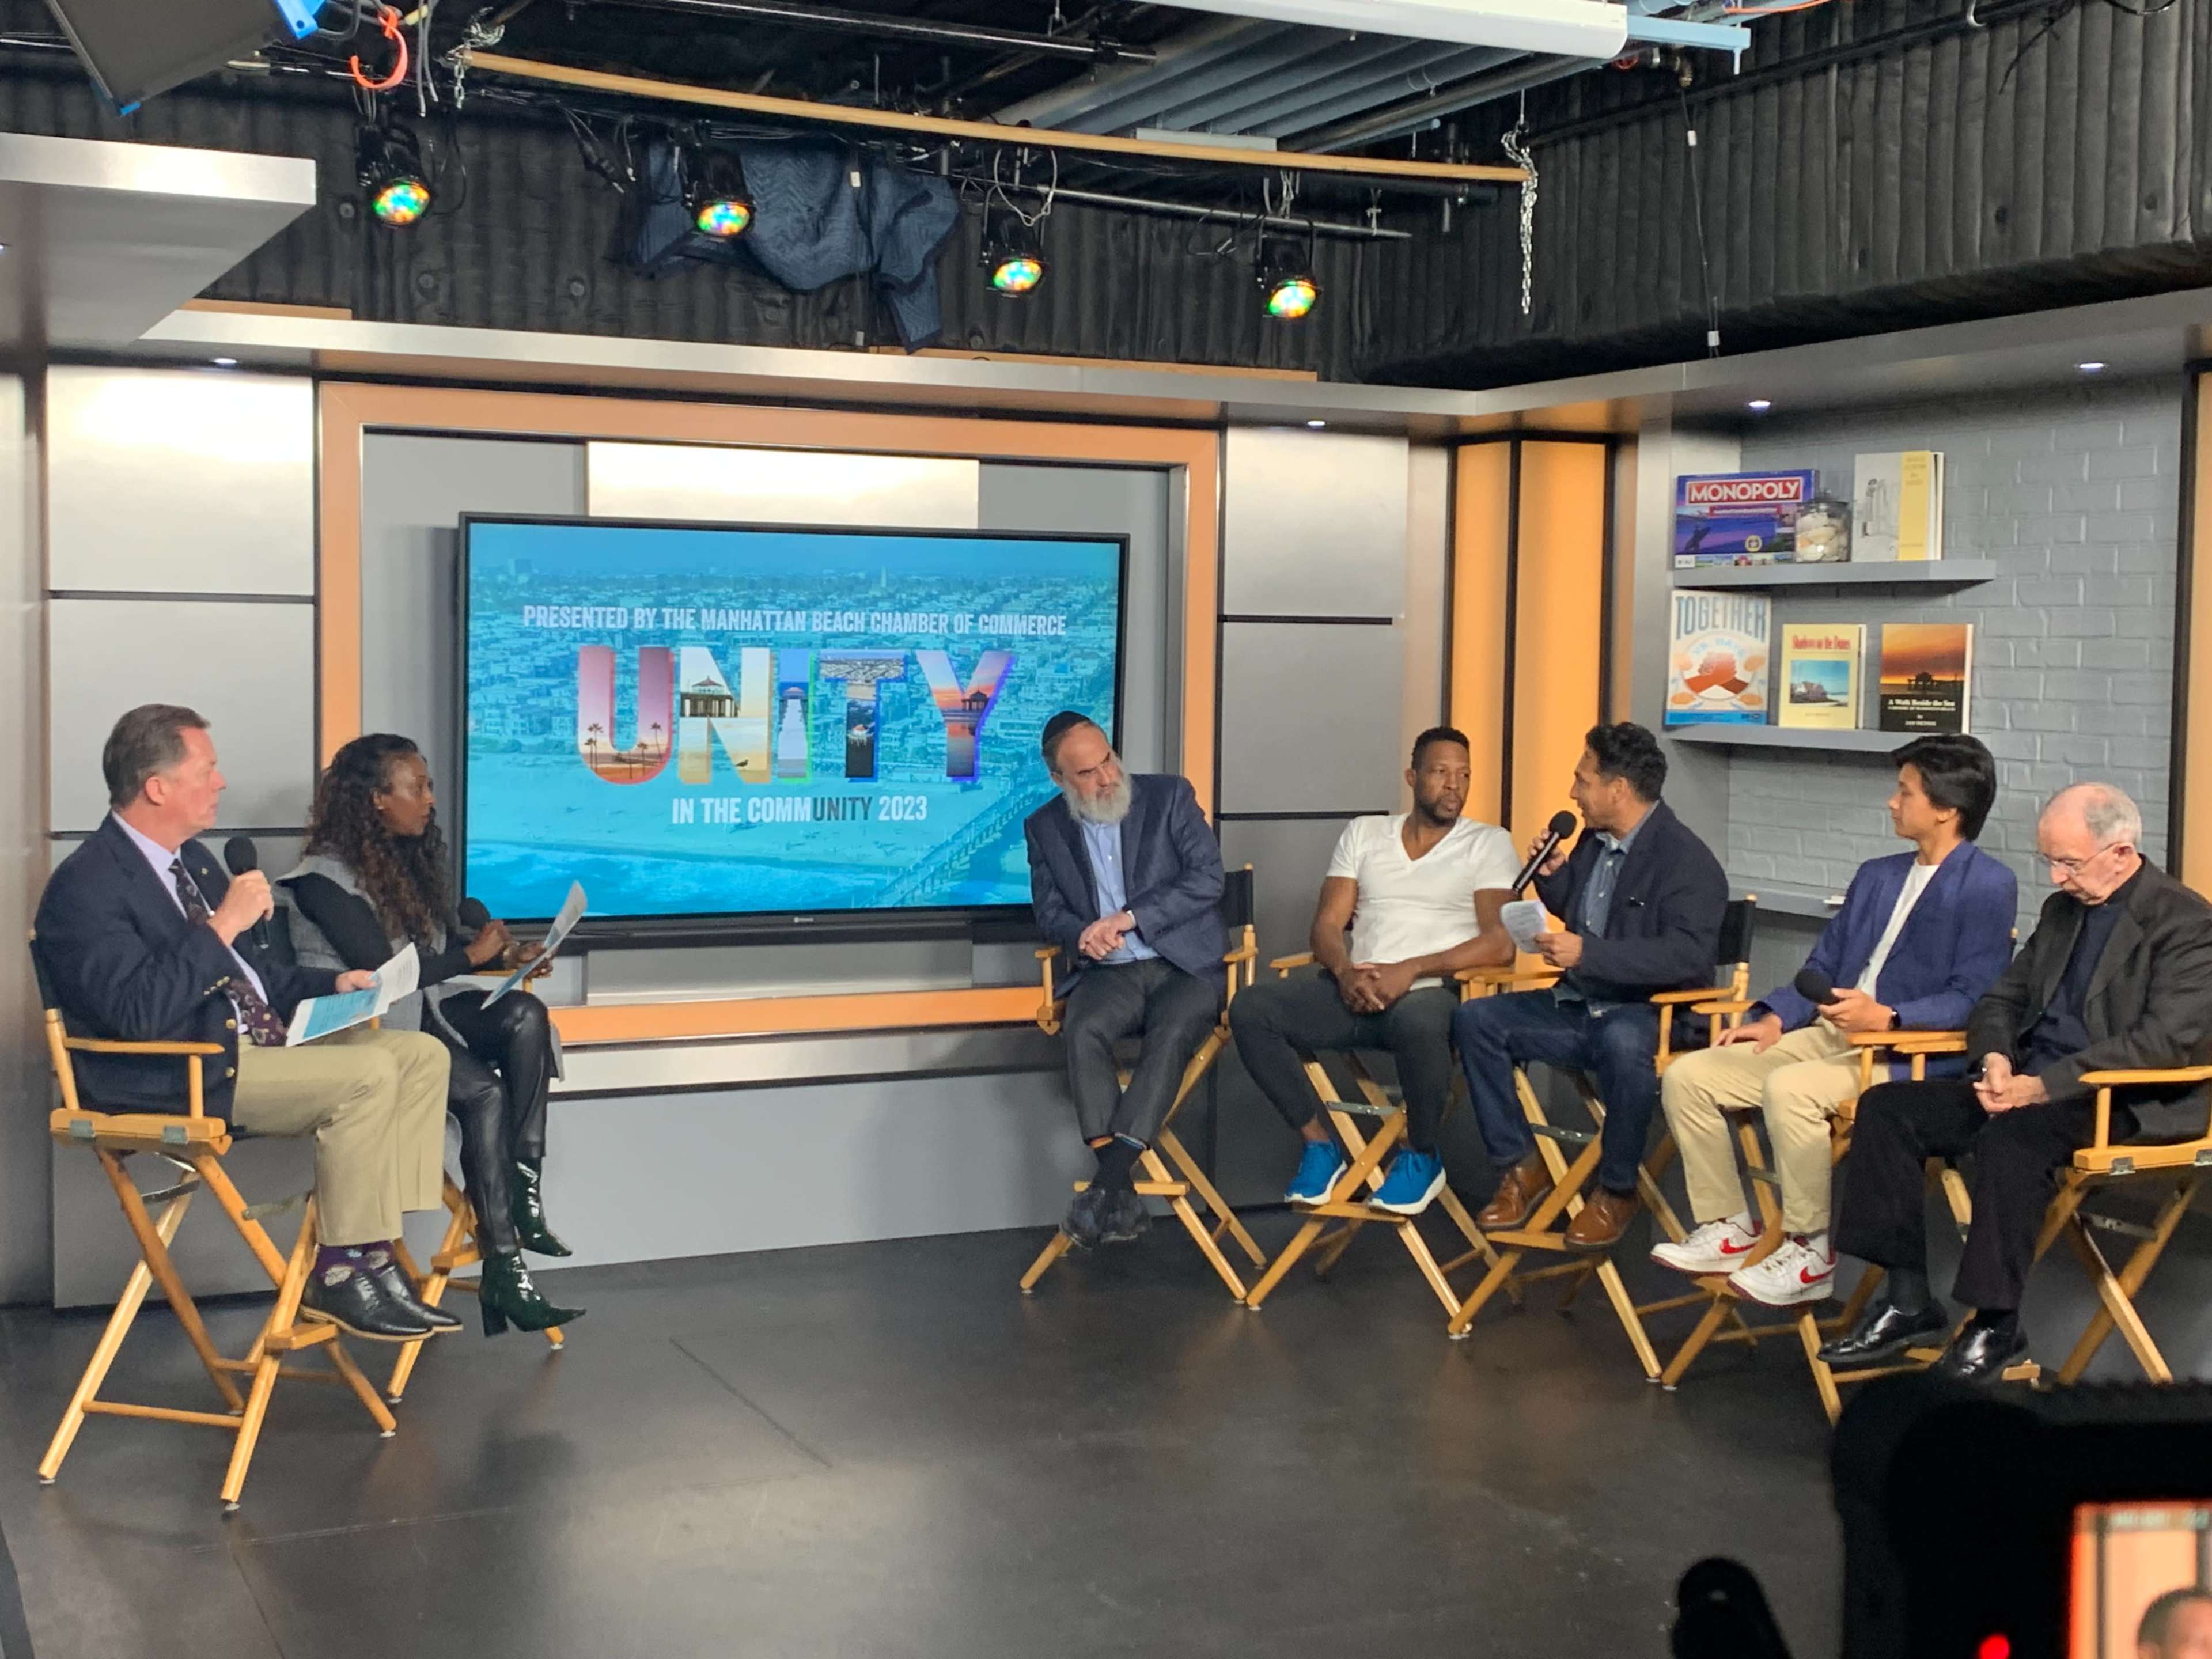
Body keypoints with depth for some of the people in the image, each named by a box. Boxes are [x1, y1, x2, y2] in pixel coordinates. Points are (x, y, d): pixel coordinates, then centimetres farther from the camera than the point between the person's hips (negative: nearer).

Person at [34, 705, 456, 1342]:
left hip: (257, 1042, 10)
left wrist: (333, 983, 8)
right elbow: (139, 1012, -27)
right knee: (367, 1074, -26)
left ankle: (373, 1255, -8)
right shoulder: (86, 886, -13)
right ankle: (340, 1276, -13)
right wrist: (225, 924, -22)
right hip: (178, 1077, -10)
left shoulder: (191, 858, 17)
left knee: (422, 1054, -3)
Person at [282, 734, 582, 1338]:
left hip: (421, 1010, 7)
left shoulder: (410, 857, 12)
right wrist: (471, 956, -9)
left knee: (525, 1015, -22)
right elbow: (383, 971, -18)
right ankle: (505, 1270, -24)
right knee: (483, 1092, -27)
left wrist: (504, 953, -6)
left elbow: (446, 937, 15)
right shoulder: (326, 877, -13)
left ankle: (524, 1189, -22)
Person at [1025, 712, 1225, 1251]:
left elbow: (1208, 877, -5)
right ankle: (1122, 1190, -36)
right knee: (1084, 1031, -31)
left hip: (1185, 965, -2)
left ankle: (1109, 1178, -37)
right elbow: (1048, 910, 12)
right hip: (1109, 971, 2)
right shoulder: (1046, 827, 10)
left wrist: (1128, 918, -15)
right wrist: (1080, 936, -13)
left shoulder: (1170, 797, 2)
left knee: (1171, 1034, -34)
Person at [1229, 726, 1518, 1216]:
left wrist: (1412, 969, -18)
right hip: (1354, 991, 4)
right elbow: (1326, 926, 11)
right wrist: (1346, 971, -13)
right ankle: (1320, 1143, -6)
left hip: (1431, 994, -4)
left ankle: (1421, 1157, -12)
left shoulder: (1489, 844, 6)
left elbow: (1501, 942, -6)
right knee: (1250, 1009, -22)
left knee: (1417, 1019, -41)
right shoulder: (1363, 834, 17)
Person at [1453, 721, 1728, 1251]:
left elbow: (1689, 956, -28)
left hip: (1651, 1014, -8)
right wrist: (1552, 877, 7)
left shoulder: (1687, 860, -15)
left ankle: (1617, 1191, -19)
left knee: (1620, 1042, -41)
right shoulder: (1594, 841, 10)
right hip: (1580, 1007, 8)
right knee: (1475, 1019, -6)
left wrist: (1588, 954, -32)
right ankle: (1522, 1167, 2)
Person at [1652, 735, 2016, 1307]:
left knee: (1788, 1089, -36)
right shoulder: (1876, 876, 21)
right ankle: (1727, 1228, 3)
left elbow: (1972, 999, -14)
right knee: (1687, 1077, -6)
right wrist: (1774, 1017, 3)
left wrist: (1886, 1017, -27)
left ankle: (1810, 1256, -20)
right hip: (1828, 1035, 8)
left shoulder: (1988, 886, -4)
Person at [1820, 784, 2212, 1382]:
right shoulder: (2063, 909, 16)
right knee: (1886, 1107, -10)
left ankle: (1996, 1325, -22)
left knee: (2010, 1138, -37)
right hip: (2030, 1083, 8)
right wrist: (1995, 1058, -4)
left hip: (2125, 1102, -8)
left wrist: (2047, 1084, -23)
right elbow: (2002, 999, 20)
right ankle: (1908, 1300, -9)